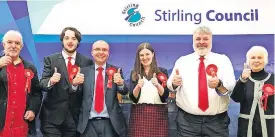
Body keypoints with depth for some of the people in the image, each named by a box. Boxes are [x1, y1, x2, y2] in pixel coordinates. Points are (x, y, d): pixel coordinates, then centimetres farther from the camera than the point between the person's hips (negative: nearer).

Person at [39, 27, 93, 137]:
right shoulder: (50, 59, 1)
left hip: (75, 116, 1)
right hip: (52, 116, -1)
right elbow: (42, 83, -4)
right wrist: (50, 81, -26)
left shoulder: (87, 62, 2)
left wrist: (76, 84, -20)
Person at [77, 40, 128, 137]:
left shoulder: (115, 71, 3)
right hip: (89, 123, 1)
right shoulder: (84, 71, 5)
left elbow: (124, 91, -8)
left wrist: (121, 83, -30)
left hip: (110, 123, 0)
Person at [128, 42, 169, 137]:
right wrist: (138, 87, -19)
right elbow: (133, 98, -1)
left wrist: (157, 85, -21)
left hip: (159, 113, 0)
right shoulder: (134, 73, 5)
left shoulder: (162, 72, 3)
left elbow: (165, 95, -3)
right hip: (139, 113, 1)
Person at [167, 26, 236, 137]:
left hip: (217, 121, 0)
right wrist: (174, 83, -24)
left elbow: (231, 85, -9)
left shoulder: (223, 60, 4)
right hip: (187, 121, 0)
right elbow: (170, 85, -2)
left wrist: (219, 84, -30)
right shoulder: (182, 61, 7)